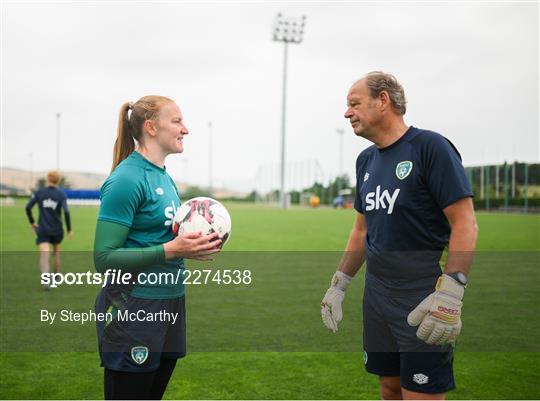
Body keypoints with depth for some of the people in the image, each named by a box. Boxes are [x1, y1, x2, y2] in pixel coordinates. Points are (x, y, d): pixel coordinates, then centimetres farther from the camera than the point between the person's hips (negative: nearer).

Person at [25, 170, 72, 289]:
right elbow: (66, 212, -15)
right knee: (56, 252, 23)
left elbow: (28, 207, -2)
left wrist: (32, 222, 14)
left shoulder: (39, 192, -1)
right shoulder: (61, 194, -6)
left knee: (44, 255, -9)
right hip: (57, 230, 1)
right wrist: (69, 229, -5)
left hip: (42, 230, -1)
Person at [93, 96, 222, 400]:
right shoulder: (127, 179, -14)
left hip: (170, 305, 9)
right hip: (134, 310, -9)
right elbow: (104, 258, -17)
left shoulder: (165, 177, 12)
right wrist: (170, 250, -23)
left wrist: (195, 245, 3)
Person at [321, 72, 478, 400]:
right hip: (376, 296, 7)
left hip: (423, 301, -7)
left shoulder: (431, 147, -12)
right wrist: (339, 284, 15)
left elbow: (465, 223, -16)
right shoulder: (366, 160, 12)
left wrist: (449, 293, -24)